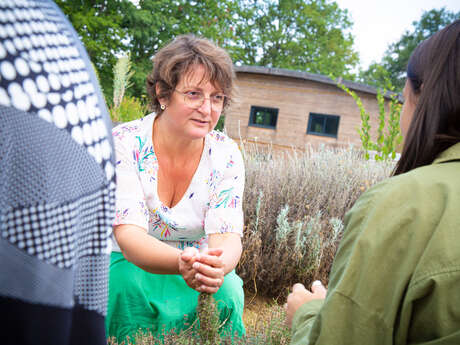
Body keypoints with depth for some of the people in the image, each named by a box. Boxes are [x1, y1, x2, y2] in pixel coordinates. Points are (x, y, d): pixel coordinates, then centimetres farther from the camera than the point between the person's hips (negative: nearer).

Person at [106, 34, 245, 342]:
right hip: (128, 264, -1)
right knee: (129, 285, -32)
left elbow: (227, 236, -18)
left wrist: (217, 266, -43)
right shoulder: (123, 144, -18)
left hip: (200, 268, 2)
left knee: (226, 293, -27)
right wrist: (182, 263, -48)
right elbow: (129, 235, -27)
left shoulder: (225, 155, -10)